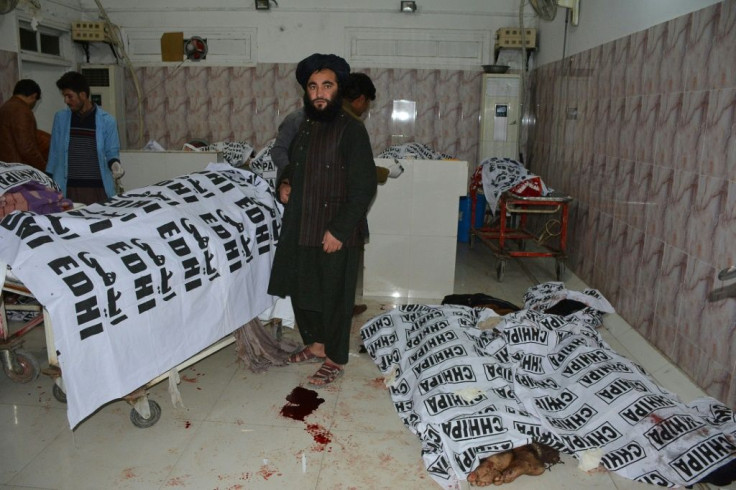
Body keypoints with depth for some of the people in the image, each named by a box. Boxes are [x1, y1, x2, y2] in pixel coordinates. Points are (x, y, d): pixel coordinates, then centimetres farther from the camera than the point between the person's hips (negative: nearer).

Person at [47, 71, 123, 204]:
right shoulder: (60, 118, 9)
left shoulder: (106, 121, 2)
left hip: (99, 189, -1)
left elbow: (112, 151, 7)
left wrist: (114, 163, -16)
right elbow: (54, 152, 13)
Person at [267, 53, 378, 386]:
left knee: (334, 295, 4)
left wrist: (339, 230, -20)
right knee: (301, 289, 17)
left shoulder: (351, 130, -12)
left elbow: (364, 187, -17)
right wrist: (286, 183, 4)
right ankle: (316, 343, 38)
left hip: (337, 233, -7)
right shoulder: (304, 127, 10)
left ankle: (335, 359, 22)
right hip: (301, 228, 8)